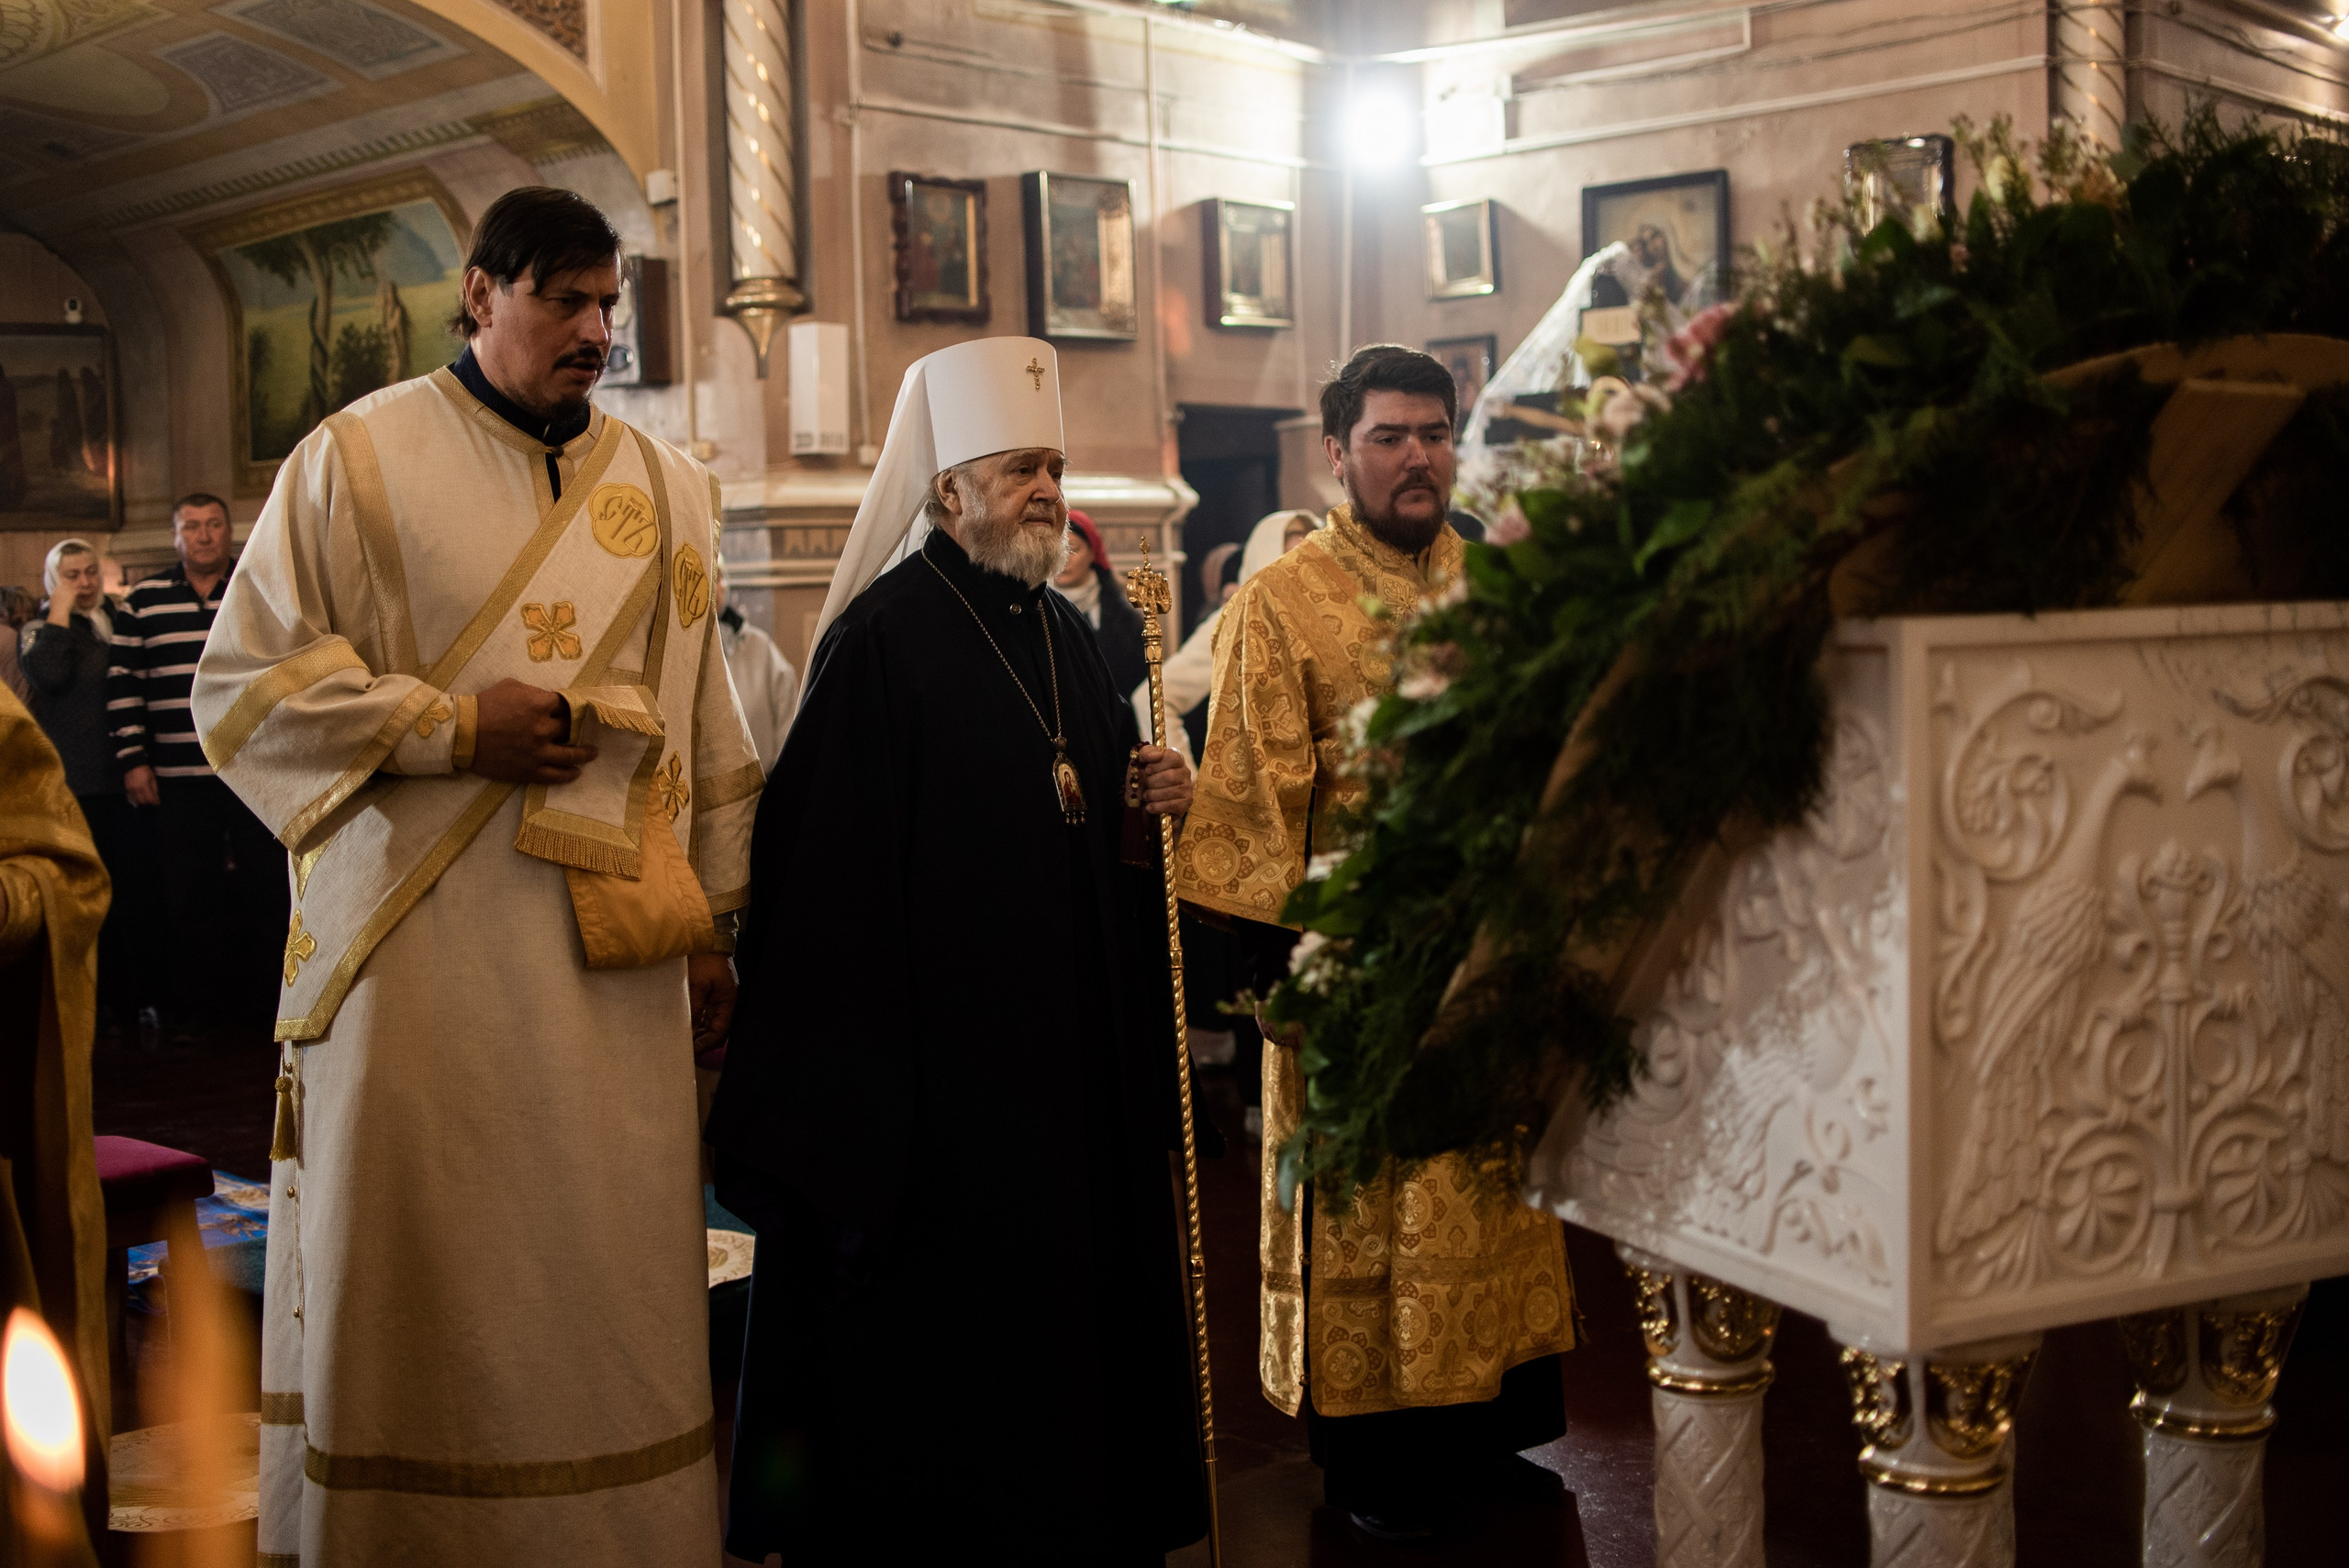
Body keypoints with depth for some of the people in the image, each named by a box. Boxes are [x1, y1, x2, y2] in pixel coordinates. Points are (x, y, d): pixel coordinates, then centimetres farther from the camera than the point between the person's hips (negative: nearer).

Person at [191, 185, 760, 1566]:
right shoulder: (359, 459, 2)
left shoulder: (668, 487, 13)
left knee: (615, 1277, 6)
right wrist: (452, 729, -11)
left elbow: (706, 727, 15)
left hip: (615, 960, 3)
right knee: (416, 1274, 2)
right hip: (420, 959, -3)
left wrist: (715, 927, 12)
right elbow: (246, 687, -1)